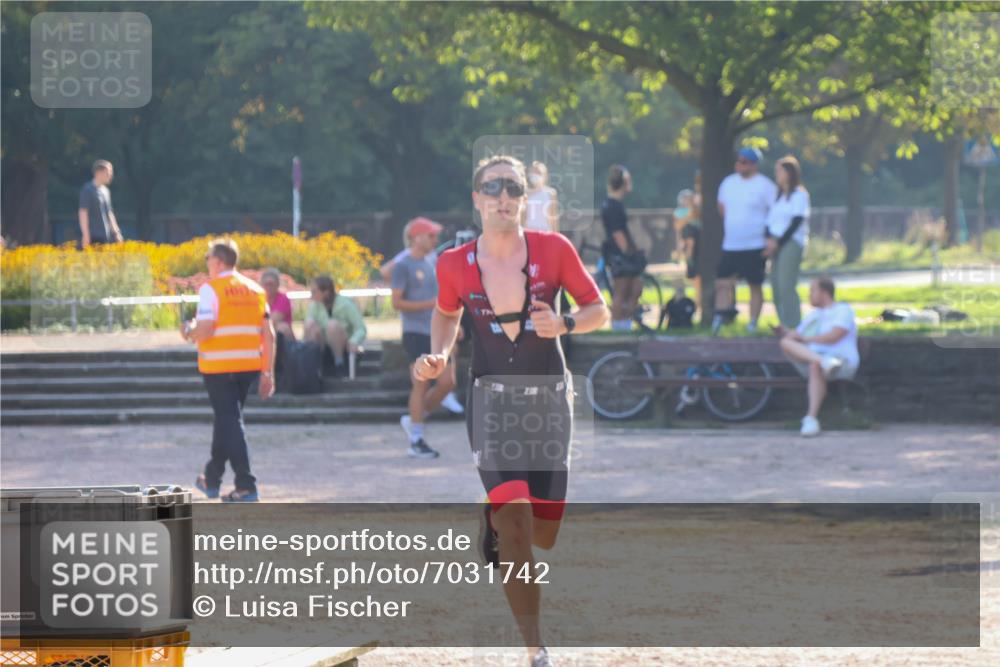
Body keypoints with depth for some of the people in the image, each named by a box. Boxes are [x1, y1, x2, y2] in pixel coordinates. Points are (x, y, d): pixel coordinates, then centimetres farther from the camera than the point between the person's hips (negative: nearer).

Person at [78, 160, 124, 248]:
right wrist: (86, 235, -17)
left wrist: (116, 233, 17)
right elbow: (83, 212, -12)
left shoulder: (105, 191, 16)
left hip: (105, 237, 8)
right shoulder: (88, 190, -8)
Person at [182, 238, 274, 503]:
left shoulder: (210, 289, -9)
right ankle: (212, 479, 33)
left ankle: (246, 486, -11)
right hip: (250, 366, 6)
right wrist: (268, 373, 10)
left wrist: (189, 333, 4)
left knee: (229, 422, -3)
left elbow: (204, 330, -18)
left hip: (218, 366, -6)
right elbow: (268, 334, 7)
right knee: (227, 419, 20)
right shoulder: (255, 290, 9)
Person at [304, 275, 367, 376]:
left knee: (333, 324, -33)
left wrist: (354, 342, -35)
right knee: (310, 323, -25)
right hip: (324, 344, 3)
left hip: (344, 345, -3)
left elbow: (361, 329, -15)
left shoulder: (346, 304, -14)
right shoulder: (314, 305, -3)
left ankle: (339, 363, -22)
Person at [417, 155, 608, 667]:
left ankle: (495, 520, 43)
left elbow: (599, 311, 0)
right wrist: (438, 357, -2)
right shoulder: (455, 265, -5)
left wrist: (564, 323, -20)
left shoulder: (553, 250, -8)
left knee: (543, 535, 4)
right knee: (515, 525, -18)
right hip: (492, 399, -1)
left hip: (549, 397, 1)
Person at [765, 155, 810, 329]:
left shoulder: (799, 194, -3)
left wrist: (778, 243, -11)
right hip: (776, 243, 8)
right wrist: (769, 240, -4)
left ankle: (793, 326, -14)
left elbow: (796, 222, -10)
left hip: (791, 242, -8)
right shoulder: (779, 196, 18)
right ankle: (784, 324, 8)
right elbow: (770, 219, 14)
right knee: (776, 287, 3)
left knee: (786, 286, -15)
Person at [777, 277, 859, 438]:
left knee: (815, 367, -42)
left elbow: (833, 337, -8)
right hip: (808, 362, 6)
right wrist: (784, 333, 4)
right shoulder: (813, 315, 31)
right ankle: (824, 362, -45)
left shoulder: (843, 310, 7)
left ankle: (811, 418, -50)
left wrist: (804, 339, -5)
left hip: (841, 360, -6)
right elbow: (796, 335, 26)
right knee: (786, 343, -21)